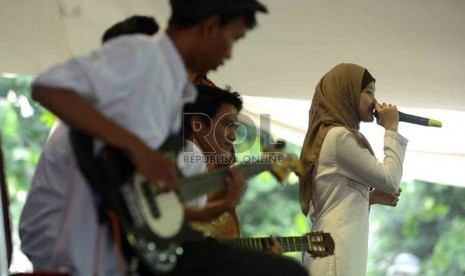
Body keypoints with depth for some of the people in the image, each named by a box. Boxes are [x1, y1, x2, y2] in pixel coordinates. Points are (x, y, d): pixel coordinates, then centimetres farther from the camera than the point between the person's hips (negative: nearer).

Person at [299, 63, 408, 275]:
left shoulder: (325, 136, 21)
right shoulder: (340, 136, -9)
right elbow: (391, 180, -7)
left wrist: (370, 198, 13)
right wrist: (391, 129, 2)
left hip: (328, 251, 10)